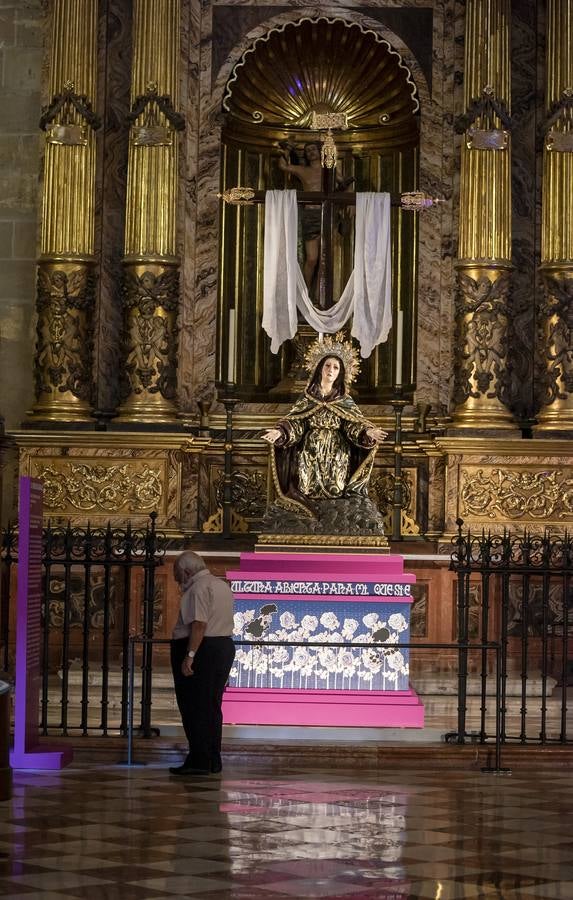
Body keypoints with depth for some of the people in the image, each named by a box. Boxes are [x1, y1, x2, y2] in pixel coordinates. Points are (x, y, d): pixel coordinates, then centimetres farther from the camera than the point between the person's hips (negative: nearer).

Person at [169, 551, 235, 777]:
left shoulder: (198, 588, -14)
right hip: (224, 647, 10)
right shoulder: (222, 585, 17)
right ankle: (213, 761, 17)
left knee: (194, 709, -6)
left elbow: (199, 624, -23)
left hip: (201, 650, -10)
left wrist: (189, 655, -26)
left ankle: (199, 761, -7)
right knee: (211, 707, 14)